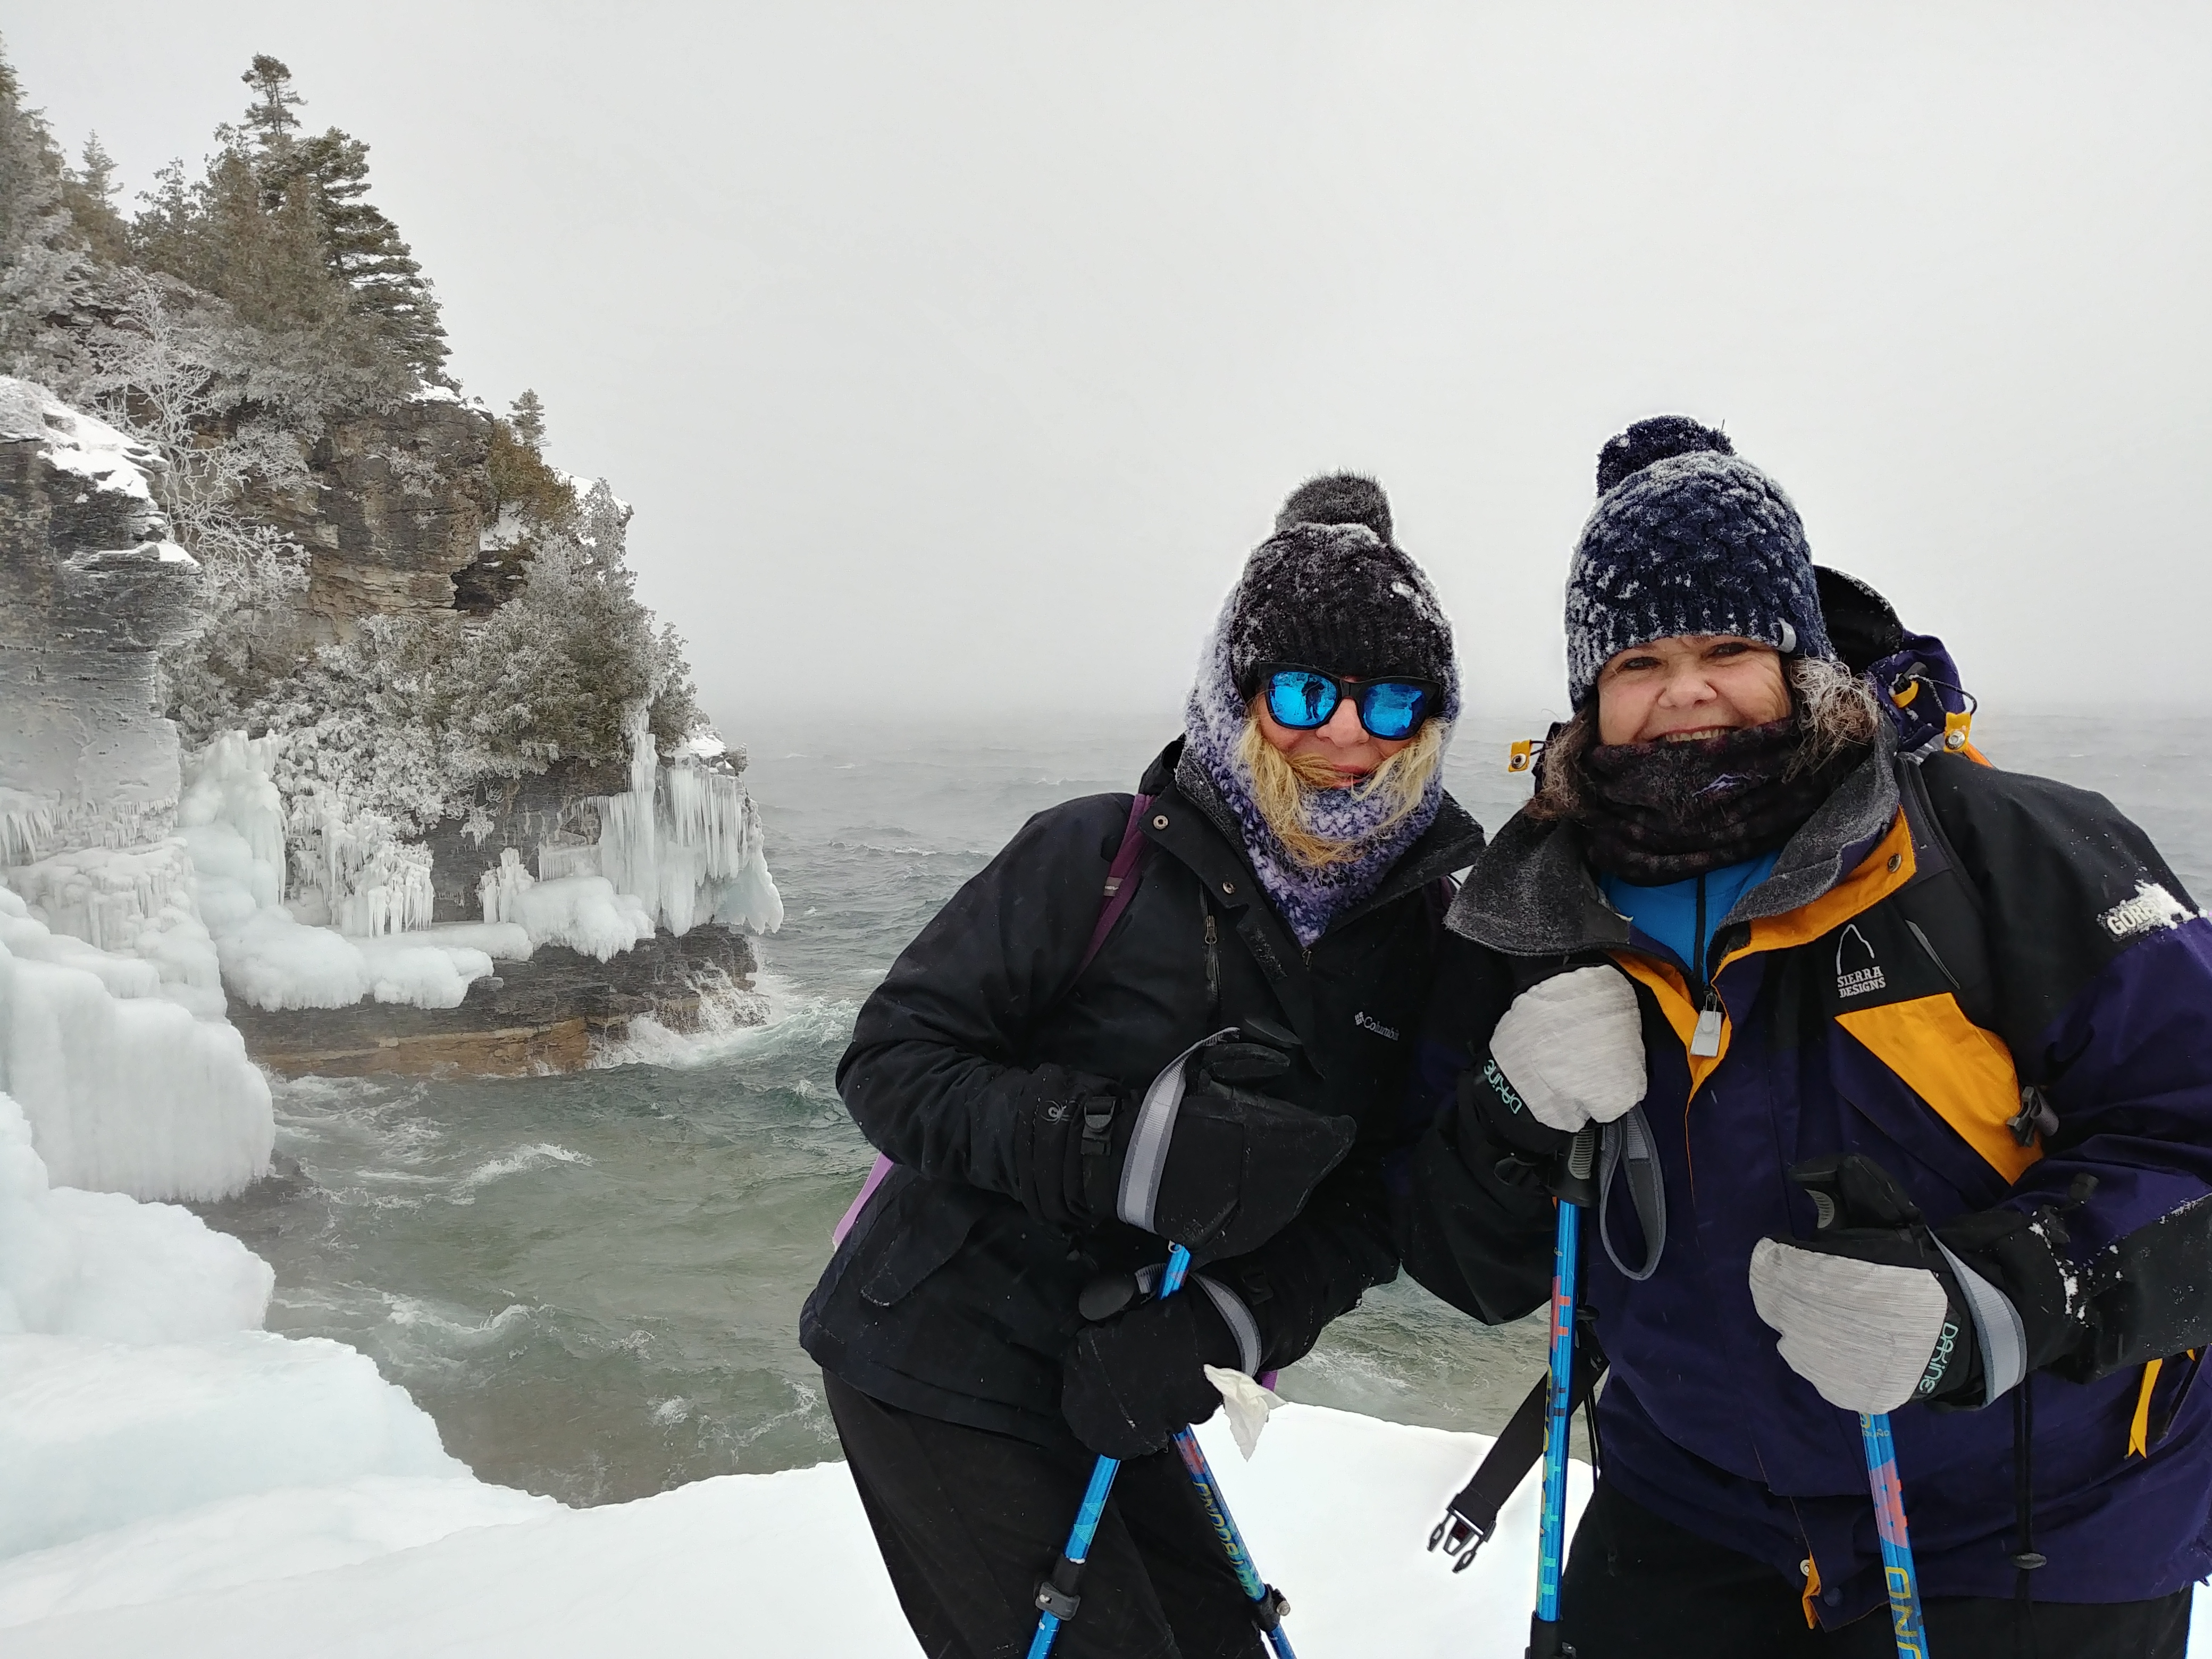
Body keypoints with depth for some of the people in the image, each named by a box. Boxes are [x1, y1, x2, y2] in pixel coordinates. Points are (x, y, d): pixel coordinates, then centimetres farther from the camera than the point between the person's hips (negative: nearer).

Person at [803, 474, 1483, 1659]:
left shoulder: (1420, 927, -2)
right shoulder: (1099, 856, -17)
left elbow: (1367, 1202, -2)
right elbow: (890, 1057, -17)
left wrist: (1230, 1324, -20)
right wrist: (1111, 1148, -32)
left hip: (1113, 1389, 6)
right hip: (936, 1365, -5)